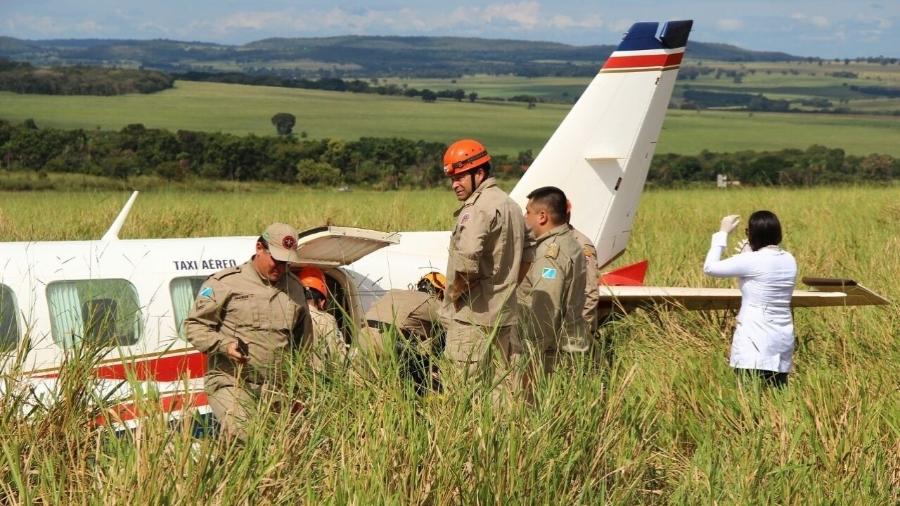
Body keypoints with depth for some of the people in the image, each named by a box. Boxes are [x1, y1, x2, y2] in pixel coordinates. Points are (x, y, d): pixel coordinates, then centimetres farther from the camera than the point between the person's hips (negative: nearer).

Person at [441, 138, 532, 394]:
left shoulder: (478, 207, -14)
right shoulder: (511, 205, 17)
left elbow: (467, 257, -29)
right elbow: (526, 259, 24)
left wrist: (456, 290, -14)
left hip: (472, 316, -10)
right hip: (505, 313, 10)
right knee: (511, 387, 12)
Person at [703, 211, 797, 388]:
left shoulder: (752, 260, -13)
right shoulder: (789, 260, 7)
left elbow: (709, 268, -4)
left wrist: (722, 233, 4)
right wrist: (750, 251, 21)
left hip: (755, 340, -7)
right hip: (783, 339, 7)